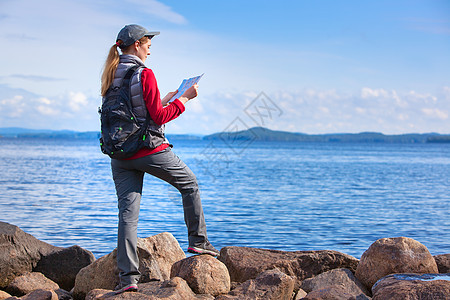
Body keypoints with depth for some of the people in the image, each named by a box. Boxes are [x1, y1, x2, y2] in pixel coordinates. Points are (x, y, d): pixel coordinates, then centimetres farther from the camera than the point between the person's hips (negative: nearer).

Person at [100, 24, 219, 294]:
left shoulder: (111, 76, 11)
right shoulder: (144, 74, -11)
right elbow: (159, 117, -12)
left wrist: (164, 100, 22)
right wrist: (184, 98, -2)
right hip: (150, 149, -6)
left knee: (127, 212, 1)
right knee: (190, 184, 18)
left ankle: (128, 276, -5)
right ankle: (198, 240, 24)